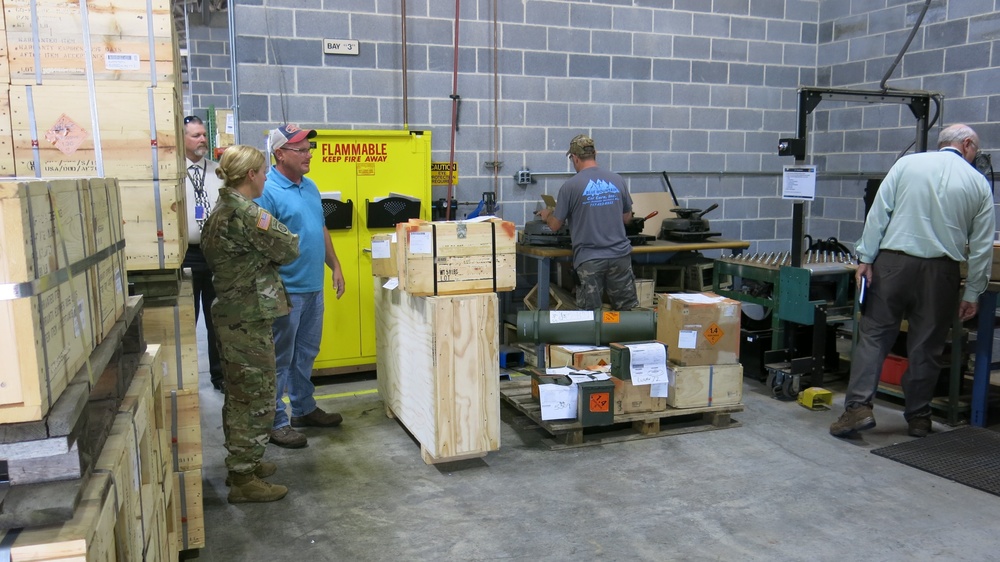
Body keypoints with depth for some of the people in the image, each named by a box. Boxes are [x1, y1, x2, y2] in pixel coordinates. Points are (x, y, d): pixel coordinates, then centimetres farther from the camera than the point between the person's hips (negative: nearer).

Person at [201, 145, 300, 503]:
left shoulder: (220, 210, 10)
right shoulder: (248, 214, -20)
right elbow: (289, 250, -12)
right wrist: (276, 229, 8)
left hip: (230, 313, 10)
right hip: (250, 317, -10)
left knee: (239, 395, 19)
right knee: (256, 398, 0)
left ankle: (240, 463, 33)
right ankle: (244, 480, 9)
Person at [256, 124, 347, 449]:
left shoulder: (310, 187, 12)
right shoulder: (267, 191, -15)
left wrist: (335, 267, 16)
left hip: (314, 287, 8)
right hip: (286, 291, -8)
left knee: (306, 353, 18)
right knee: (280, 359, 3)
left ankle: (304, 409, 33)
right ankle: (275, 422, 14)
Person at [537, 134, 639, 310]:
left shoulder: (570, 186, -8)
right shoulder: (617, 180, 3)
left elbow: (554, 226, 0)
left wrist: (546, 215, 22)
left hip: (589, 260, -3)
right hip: (620, 256, 3)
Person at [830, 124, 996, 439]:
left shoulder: (907, 164, 4)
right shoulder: (979, 184, 7)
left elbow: (878, 214, -3)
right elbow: (982, 246, 7)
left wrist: (865, 259, 0)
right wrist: (972, 293, 11)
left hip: (893, 262, -1)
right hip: (940, 271, 1)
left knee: (874, 335, 2)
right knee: (926, 346, 9)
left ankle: (859, 407, -9)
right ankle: (918, 418, 19)